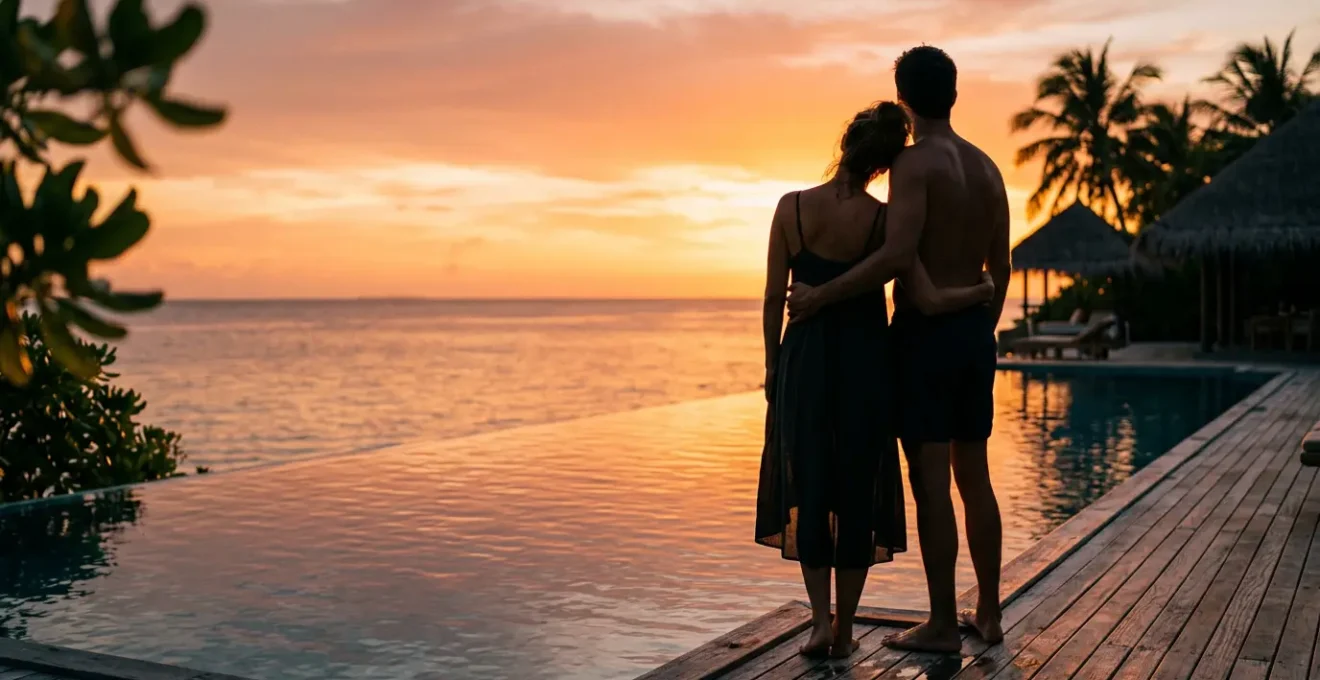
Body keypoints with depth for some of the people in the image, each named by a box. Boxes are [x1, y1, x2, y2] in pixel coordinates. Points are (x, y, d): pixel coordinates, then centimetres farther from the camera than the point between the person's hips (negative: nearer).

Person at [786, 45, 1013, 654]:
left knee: (930, 482, -2)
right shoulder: (987, 167, 11)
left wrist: (821, 296, -20)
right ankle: (988, 613, 21)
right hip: (975, 332, 8)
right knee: (975, 477, 13)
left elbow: (898, 257, -26)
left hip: (923, 332, -8)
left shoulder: (914, 162, -13)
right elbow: (1000, 270, 14)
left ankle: (943, 624, 4)